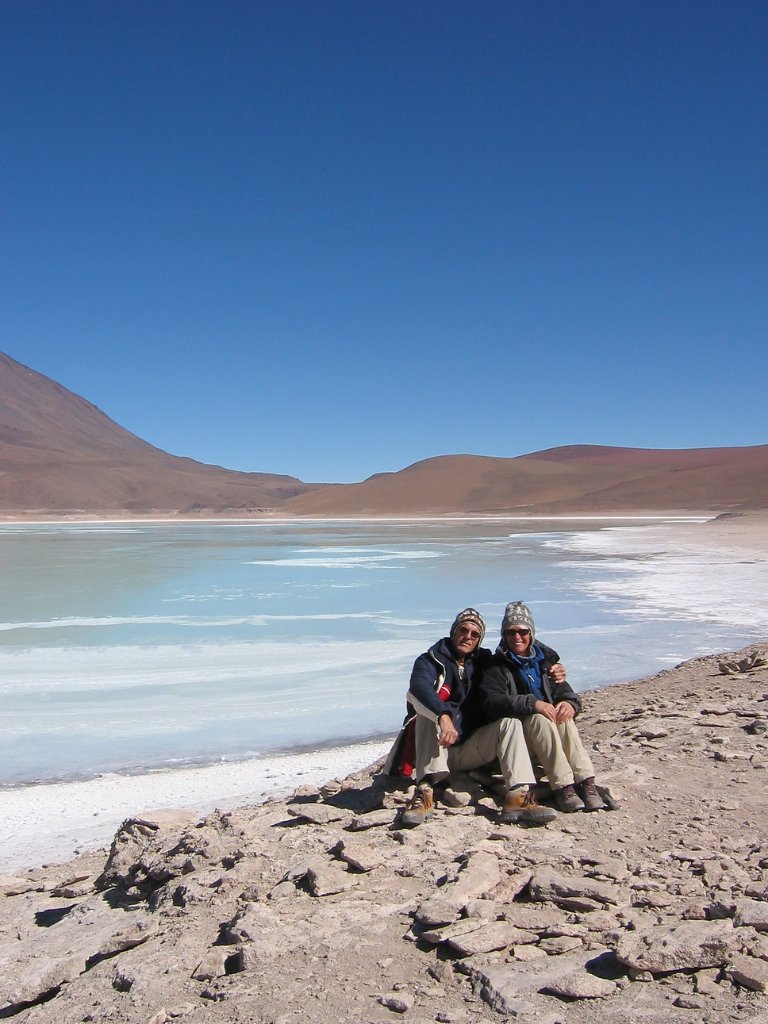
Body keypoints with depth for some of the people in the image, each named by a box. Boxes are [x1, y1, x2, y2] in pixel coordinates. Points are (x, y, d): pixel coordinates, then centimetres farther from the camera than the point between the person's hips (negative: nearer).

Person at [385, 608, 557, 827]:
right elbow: (419, 685, -27)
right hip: (434, 750, -4)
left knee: (510, 722, -15)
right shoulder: (431, 661, -4)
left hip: (469, 749, 4)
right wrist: (443, 716, -46)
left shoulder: (482, 663, 13)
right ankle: (425, 792, -42)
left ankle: (518, 797, -33)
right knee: (429, 710, -29)